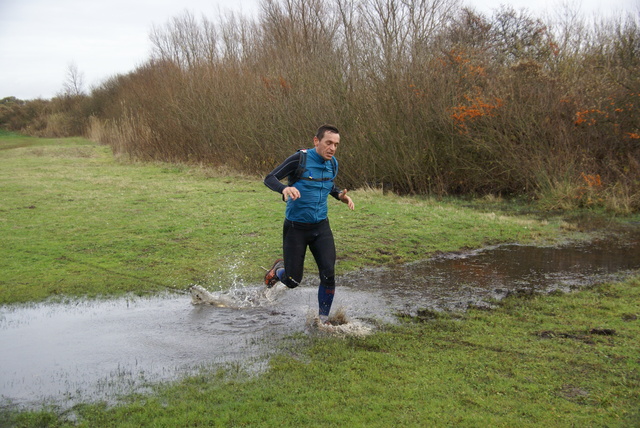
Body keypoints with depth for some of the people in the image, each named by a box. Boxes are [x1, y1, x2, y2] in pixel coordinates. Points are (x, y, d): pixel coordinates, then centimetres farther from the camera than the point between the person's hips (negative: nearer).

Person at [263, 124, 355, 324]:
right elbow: (269, 178, -13)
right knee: (292, 281, 2)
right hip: (296, 228, -4)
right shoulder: (300, 159, -14)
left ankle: (323, 320, 11)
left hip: (321, 227, 4)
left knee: (328, 275, -9)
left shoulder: (333, 164, 4)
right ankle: (279, 269, 39)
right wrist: (284, 188, -34)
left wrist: (340, 195, 3)